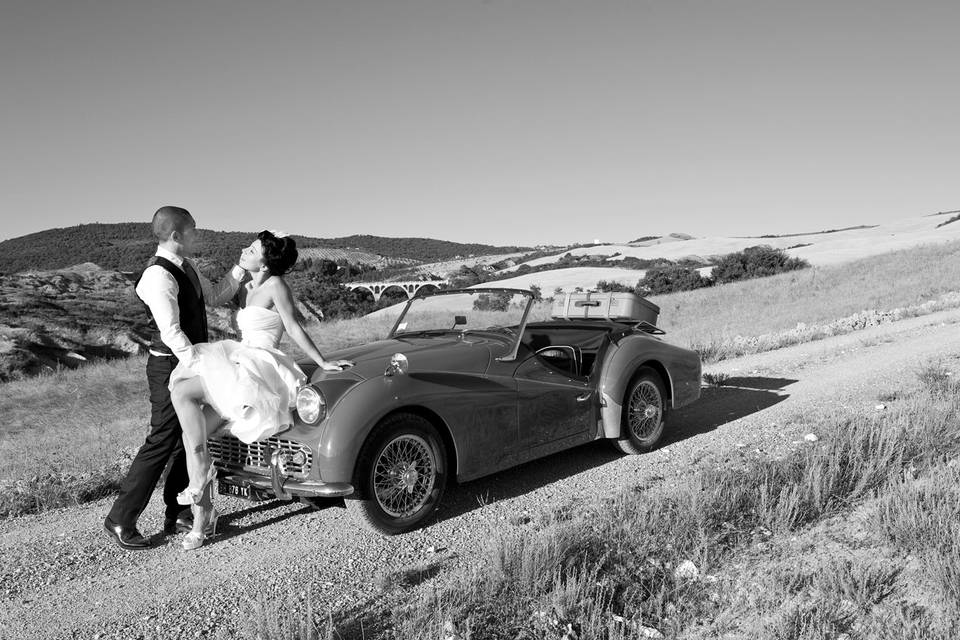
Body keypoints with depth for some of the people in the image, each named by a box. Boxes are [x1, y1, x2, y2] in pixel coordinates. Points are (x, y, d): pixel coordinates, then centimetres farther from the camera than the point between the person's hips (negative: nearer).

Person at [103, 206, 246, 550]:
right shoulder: (159, 276, -20)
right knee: (162, 442, -5)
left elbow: (214, 297, 20)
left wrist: (240, 269, 8)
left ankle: (175, 515, 25)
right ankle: (120, 519, 8)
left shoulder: (187, 269, 9)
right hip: (170, 368, -9)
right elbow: (172, 334, -25)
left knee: (188, 441, 14)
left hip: (190, 365, 9)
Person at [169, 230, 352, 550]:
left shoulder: (276, 285, -8)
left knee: (182, 391, -22)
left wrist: (323, 363, -10)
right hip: (241, 362, 8)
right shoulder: (246, 288, 16)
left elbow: (294, 328, -8)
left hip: (261, 369, -8)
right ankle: (204, 514, 4)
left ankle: (202, 470, -11)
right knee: (192, 433, -5)